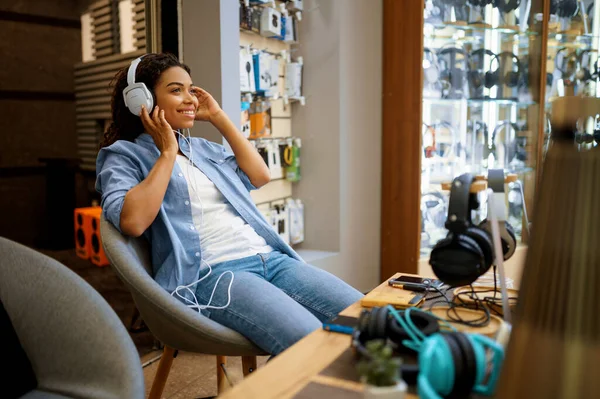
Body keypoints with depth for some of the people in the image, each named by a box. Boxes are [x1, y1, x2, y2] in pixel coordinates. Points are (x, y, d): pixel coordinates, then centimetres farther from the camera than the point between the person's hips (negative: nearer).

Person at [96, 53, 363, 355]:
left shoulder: (202, 147, 25)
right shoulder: (123, 155, 6)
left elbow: (260, 176, 16)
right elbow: (132, 222, -13)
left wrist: (218, 118, 17)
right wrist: (168, 153, -4)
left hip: (270, 258, 7)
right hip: (210, 274, -7)